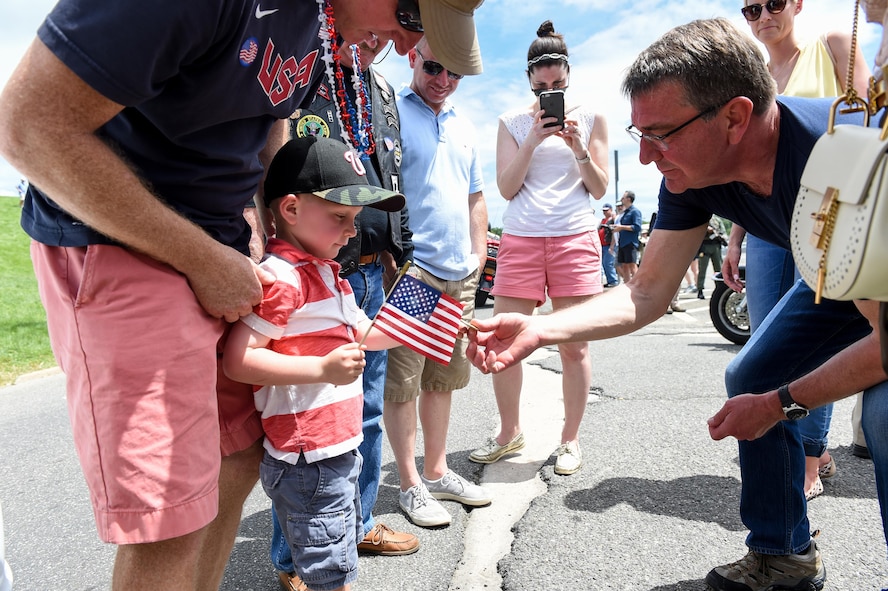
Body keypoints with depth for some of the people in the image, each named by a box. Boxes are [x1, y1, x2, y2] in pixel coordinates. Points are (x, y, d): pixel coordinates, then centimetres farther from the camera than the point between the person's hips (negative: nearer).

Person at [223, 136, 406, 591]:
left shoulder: (324, 271, 13)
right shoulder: (280, 276, -20)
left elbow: (360, 333, 23)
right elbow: (237, 360, -26)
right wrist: (322, 370, -33)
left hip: (337, 448, 10)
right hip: (308, 459, -10)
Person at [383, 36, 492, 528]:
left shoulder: (462, 125, 18)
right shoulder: (391, 112, -3)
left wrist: (478, 253, 13)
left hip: (459, 272, 7)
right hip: (409, 270, -7)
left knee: (443, 377, 14)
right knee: (402, 382, -1)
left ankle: (436, 472, 28)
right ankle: (410, 486, 13)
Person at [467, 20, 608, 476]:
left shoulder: (590, 118, 11)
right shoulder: (513, 122, 10)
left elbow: (599, 189, 9)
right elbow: (507, 188, 3)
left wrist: (579, 149, -8)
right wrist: (534, 139, -8)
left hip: (575, 238, 0)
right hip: (520, 238, 1)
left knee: (574, 345, 0)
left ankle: (570, 439, 15)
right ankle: (509, 432, 18)